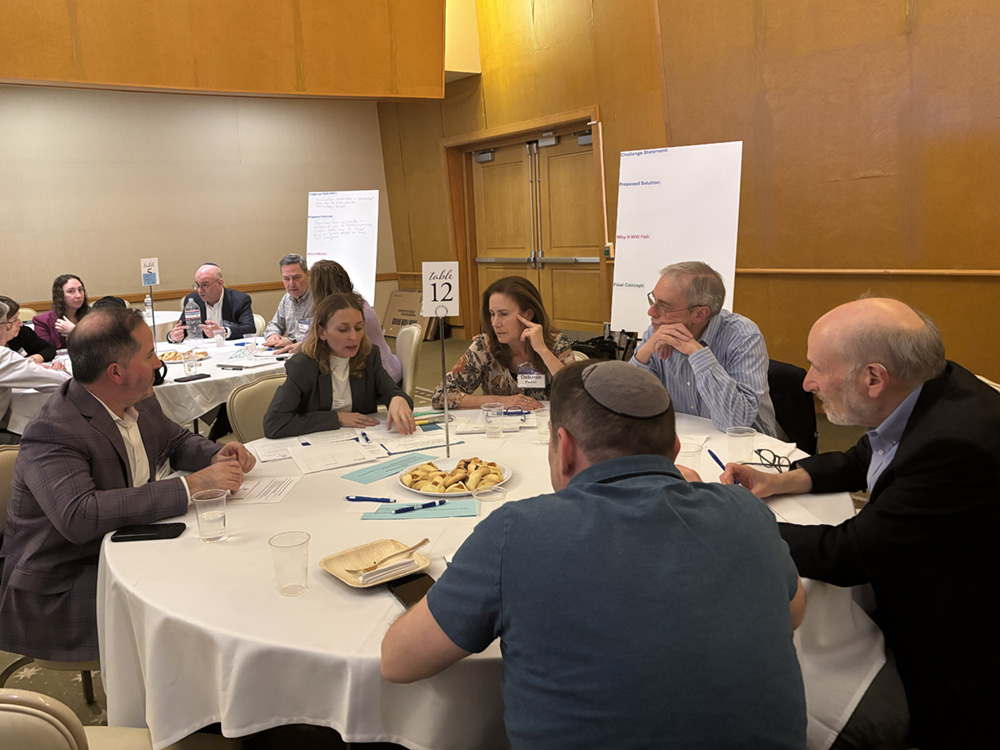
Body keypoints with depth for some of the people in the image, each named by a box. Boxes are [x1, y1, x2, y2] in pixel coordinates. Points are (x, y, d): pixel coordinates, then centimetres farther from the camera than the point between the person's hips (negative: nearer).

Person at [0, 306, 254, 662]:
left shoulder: (139, 402, 1)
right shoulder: (52, 432, -24)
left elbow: (176, 440, 19)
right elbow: (78, 516, -39)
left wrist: (218, 456, -5)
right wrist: (191, 485, -38)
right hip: (59, 589, -8)